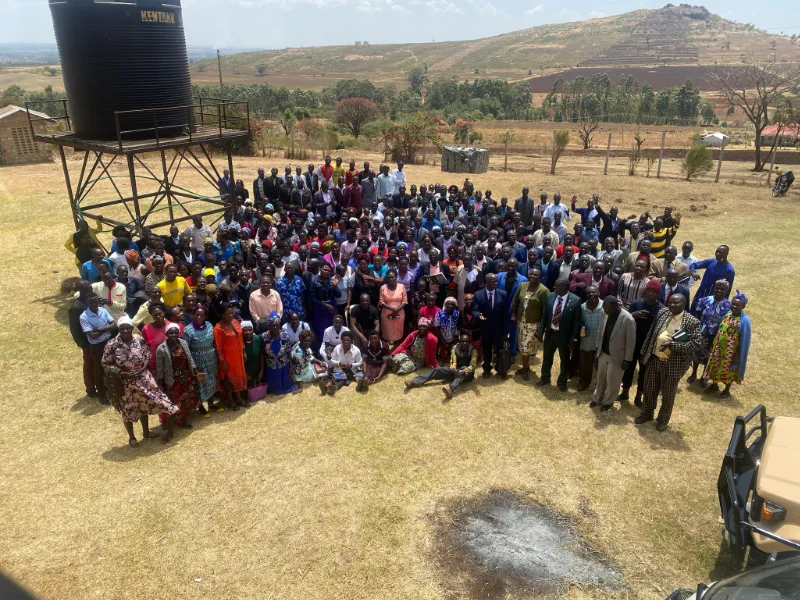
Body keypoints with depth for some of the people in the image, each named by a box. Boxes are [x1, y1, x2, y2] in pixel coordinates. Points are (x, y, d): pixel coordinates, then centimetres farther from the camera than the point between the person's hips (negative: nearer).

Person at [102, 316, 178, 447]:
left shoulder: (139, 340, -9)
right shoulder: (112, 345, -17)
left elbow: (147, 355, 2)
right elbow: (105, 364, -9)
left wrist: (142, 368, -14)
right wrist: (120, 373, -21)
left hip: (142, 377, 3)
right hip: (125, 382, -2)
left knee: (145, 404, 14)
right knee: (128, 410, 12)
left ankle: (146, 431, 37)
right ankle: (131, 437, 33)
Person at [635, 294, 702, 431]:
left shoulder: (692, 322, -13)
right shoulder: (662, 313, 2)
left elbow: (697, 343, -19)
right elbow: (651, 334, 8)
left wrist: (672, 345, -27)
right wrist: (644, 353, 8)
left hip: (673, 364, -4)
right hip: (654, 359, 4)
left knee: (668, 394, 13)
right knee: (649, 389, 18)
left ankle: (663, 420, 34)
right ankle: (647, 413, 40)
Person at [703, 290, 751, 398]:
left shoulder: (744, 320, -21)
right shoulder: (727, 314, -3)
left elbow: (744, 340, -16)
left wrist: (738, 355, -14)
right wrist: (714, 344, 10)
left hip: (731, 351, -5)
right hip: (719, 347, 6)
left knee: (729, 369, 13)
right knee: (716, 366, 20)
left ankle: (727, 390, 34)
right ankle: (714, 385, 42)